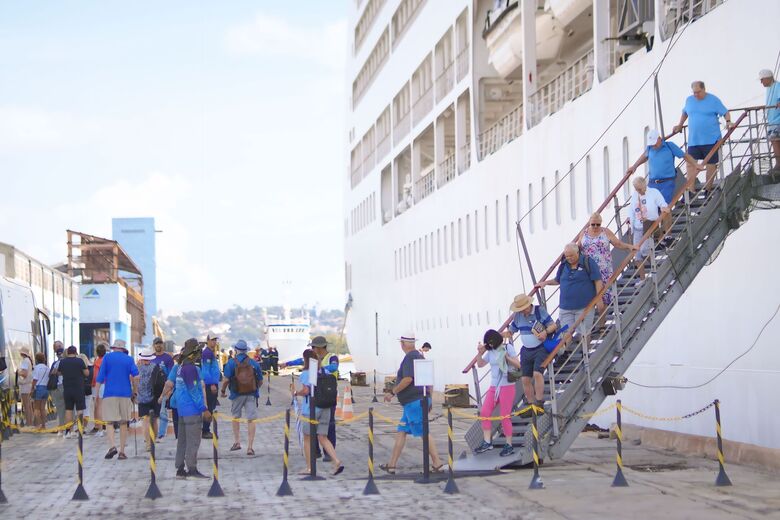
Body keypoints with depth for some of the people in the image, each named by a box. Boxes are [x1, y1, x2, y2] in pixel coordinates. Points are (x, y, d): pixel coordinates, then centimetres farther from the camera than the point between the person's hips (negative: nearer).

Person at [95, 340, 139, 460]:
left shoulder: (107, 357, 4)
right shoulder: (129, 359, 7)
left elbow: (100, 377, 1)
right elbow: (136, 376, -2)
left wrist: (97, 393, 4)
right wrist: (135, 391, 10)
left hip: (109, 393, -1)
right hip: (125, 394, 1)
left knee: (109, 421, 0)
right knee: (123, 423, 8)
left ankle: (112, 446, -21)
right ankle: (122, 451, 6)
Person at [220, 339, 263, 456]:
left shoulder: (231, 362, -5)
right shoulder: (254, 363, 3)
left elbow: (226, 379, -11)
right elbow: (260, 381, 7)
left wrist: (223, 391, 5)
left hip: (237, 394, -1)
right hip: (251, 395, 1)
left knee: (235, 417, 20)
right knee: (251, 420, 0)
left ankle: (237, 442, 21)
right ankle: (250, 447, -2)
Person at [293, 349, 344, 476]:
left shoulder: (306, 374, -10)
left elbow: (306, 391, -20)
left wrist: (296, 393, -1)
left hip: (311, 409, -5)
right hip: (325, 408, 5)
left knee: (307, 438, 9)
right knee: (323, 438, 6)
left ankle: (309, 468, 12)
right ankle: (337, 462, -11)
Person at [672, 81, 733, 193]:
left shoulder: (713, 100, -4)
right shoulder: (689, 100, 9)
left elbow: (725, 112, -2)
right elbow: (685, 112, 26)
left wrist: (728, 122, -19)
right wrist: (679, 126, 26)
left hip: (711, 139, -3)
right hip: (693, 140, 3)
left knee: (711, 164, 4)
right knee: (691, 164, -5)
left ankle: (708, 190, 16)